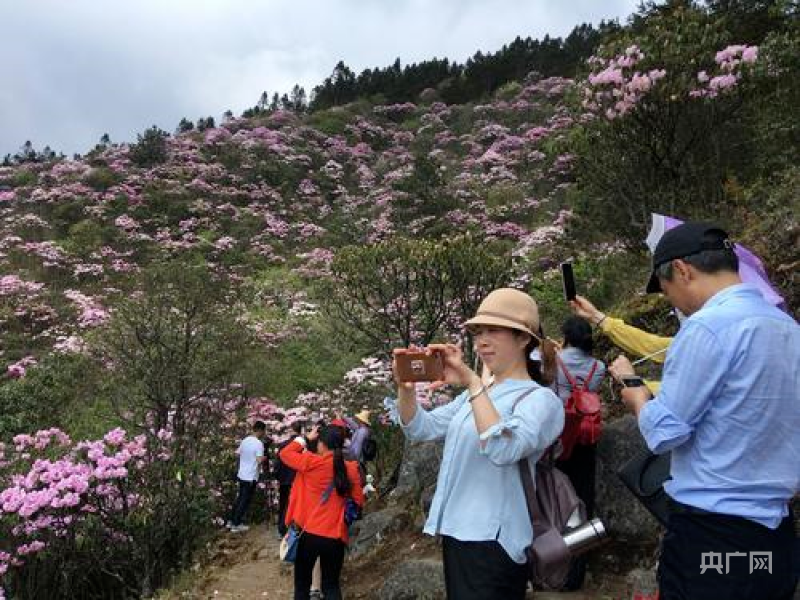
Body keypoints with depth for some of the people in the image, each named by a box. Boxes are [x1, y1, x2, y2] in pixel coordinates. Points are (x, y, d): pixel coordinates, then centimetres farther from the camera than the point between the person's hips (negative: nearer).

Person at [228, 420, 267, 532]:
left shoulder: (245, 440, 5)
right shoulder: (258, 443, -18)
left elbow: (238, 454, 15)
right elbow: (259, 461, -24)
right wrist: (264, 458, -4)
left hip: (241, 475, 7)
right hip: (251, 477, -7)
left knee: (239, 498, 19)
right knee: (245, 501, 4)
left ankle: (232, 521, 25)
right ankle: (236, 525, 9)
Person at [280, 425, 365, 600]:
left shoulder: (312, 462, -11)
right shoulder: (351, 469, -4)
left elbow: (285, 453, 4)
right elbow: (359, 501, 4)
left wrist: (305, 438, 11)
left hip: (309, 534, -2)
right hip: (336, 537, 2)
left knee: (302, 584, 18)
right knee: (332, 585, 17)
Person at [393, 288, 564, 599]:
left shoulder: (541, 399, -10)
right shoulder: (476, 395, 14)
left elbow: (503, 449, -29)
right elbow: (420, 429, 8)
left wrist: (472, 382, -31)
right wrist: (406, 387, -11)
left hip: (493, 542, -7)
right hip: (456, 533, 7)